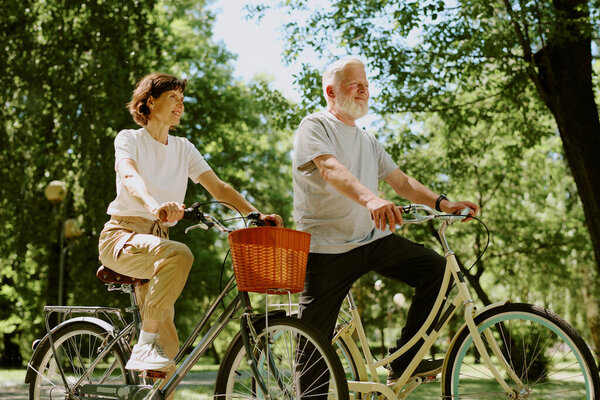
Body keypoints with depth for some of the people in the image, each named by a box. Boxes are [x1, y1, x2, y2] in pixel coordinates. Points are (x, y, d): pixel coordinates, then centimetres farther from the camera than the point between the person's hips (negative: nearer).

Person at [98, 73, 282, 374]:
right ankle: (145, 344, -29)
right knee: (178, 254, -37)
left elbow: (219, 188, 6)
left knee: (168, 348, -6)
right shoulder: (129, 139, -1)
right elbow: (129, 177, -23)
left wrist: (257, 215, -11)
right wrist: (154, 204, -45)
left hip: (157, 238, 5)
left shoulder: (183, 148, 15)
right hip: (122, 235, -5)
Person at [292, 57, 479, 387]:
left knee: (435, 268, -10)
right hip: (327, 247, -6)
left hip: (371, 239, 6)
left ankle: (403, 362, -4)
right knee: (314, 341, -7)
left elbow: (402, 182, 14)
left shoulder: (368, 142, 20)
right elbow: (331, 169, -23)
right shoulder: (314, 127, -3)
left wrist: (443, 204, -4)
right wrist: (370, 199, -41)